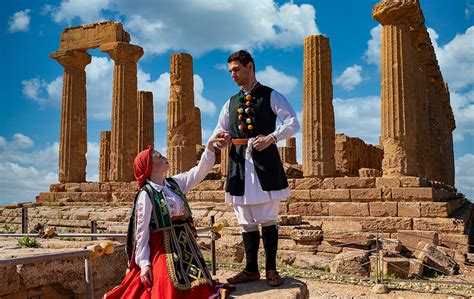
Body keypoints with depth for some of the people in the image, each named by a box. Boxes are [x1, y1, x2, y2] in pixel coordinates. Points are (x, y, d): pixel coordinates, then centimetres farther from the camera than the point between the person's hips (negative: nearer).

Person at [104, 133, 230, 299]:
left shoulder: (175, 183, 6)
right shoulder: (145, 194, -12)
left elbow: (199, 172, 5)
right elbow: (141, 231, -13)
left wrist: (209, 146, -6)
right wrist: (144, 263, -17)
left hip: (186, 247, 6)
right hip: (163, 250, -6)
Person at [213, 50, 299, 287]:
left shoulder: (270, 96, 4)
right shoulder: (231, 103, 19)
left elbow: (293, 123, -5)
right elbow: (219, 132, 20)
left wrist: (271, 137, -19)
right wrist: (222, 138, -4)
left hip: (264, 164, -5)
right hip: (239, 165, 5)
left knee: (267, 219, -1)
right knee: (246, 222, 8)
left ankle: (271, 269, 10)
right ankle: (251, 269, 17)